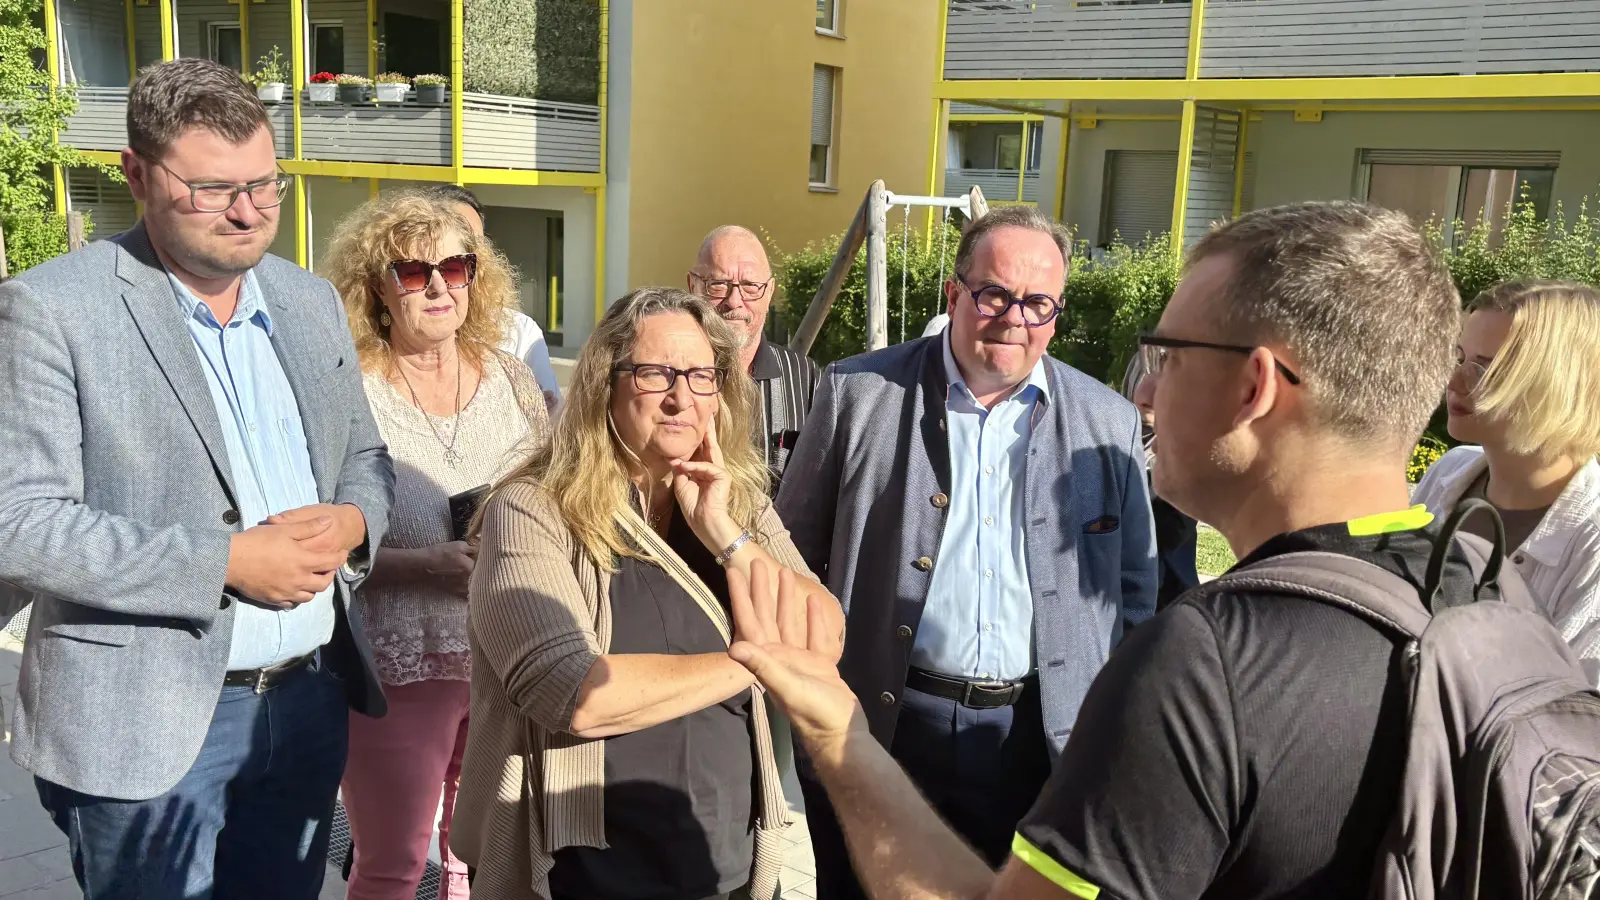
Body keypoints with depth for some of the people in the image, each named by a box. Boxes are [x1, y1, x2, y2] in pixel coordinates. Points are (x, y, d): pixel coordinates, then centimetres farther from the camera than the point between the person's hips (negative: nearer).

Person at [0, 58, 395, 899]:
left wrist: (350, 521, -8)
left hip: (311, 698, 5)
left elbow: (365, 457, 15)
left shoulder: (311, 299, 8)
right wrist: (226, 561, -21)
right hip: (146, 722, -5)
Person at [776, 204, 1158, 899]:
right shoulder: (859, 393, -2)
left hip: (1038, 737, 1)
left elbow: (1133, 586, 10)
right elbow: (795, 555, 4)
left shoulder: (1110, 423, 3)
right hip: (875, 727, 0)